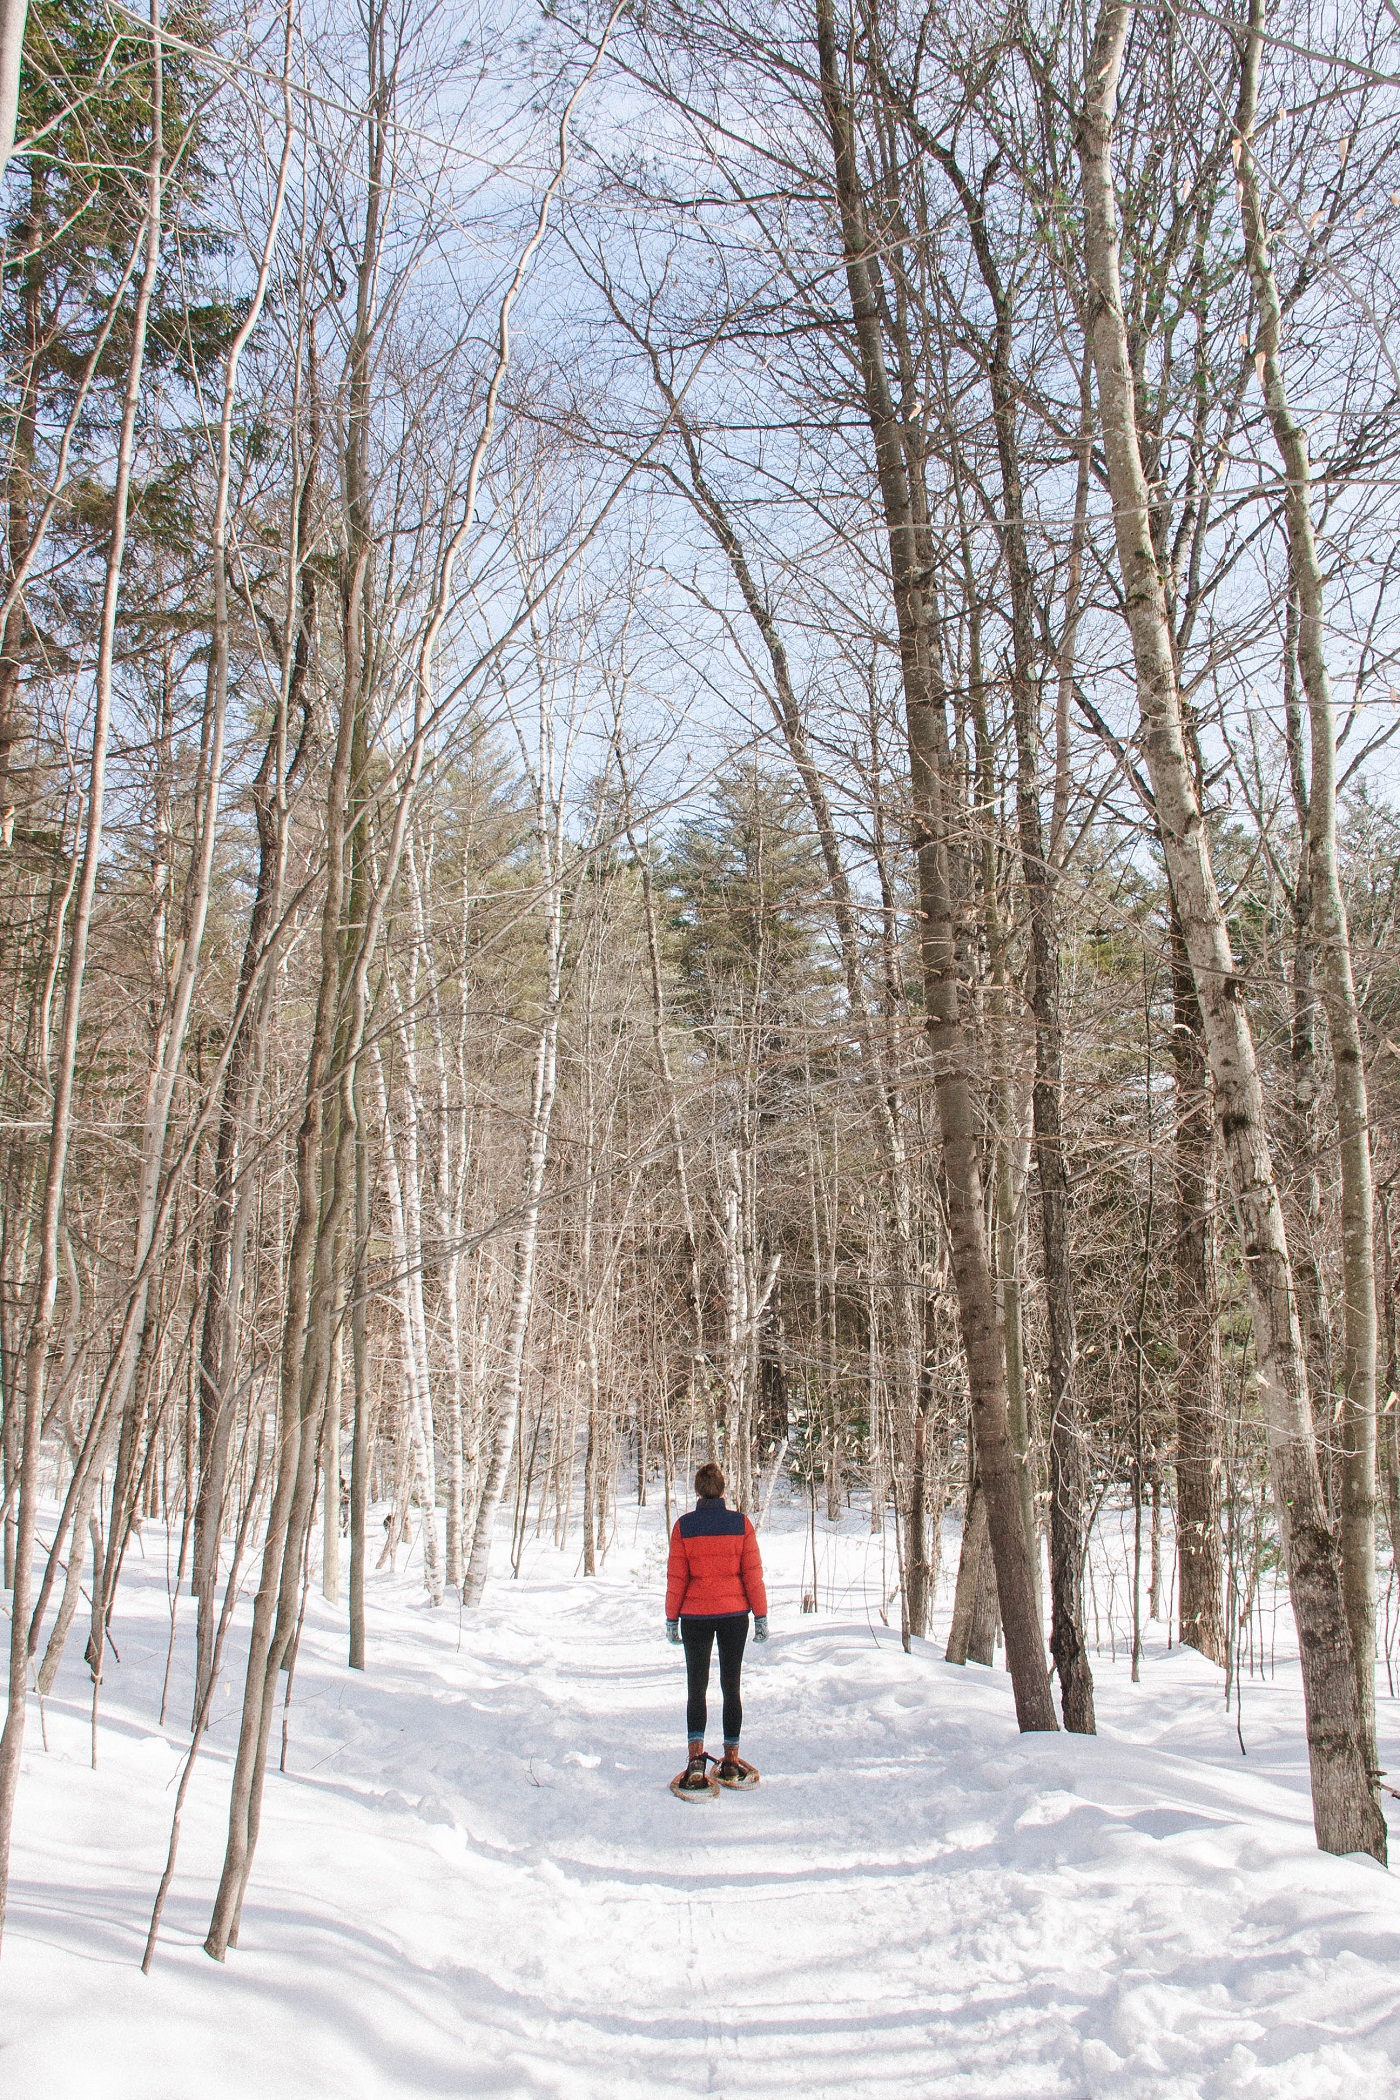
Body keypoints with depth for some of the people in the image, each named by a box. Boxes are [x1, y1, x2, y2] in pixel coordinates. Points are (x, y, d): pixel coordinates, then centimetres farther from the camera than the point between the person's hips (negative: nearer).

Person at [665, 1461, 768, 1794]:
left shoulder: (684, 1525, -6)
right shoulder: (740, 1523, -5)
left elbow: (676, 1577, -3)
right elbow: (753, 1573, -4)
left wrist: (671, 1618, 6)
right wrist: (761, 1615, 3)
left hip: (695, 1616, -1)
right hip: (734, 1614, 1)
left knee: (696, 1687, 8)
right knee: (731, 1686, 12)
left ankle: (696, 1760, -6)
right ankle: (731, 1761, 15)